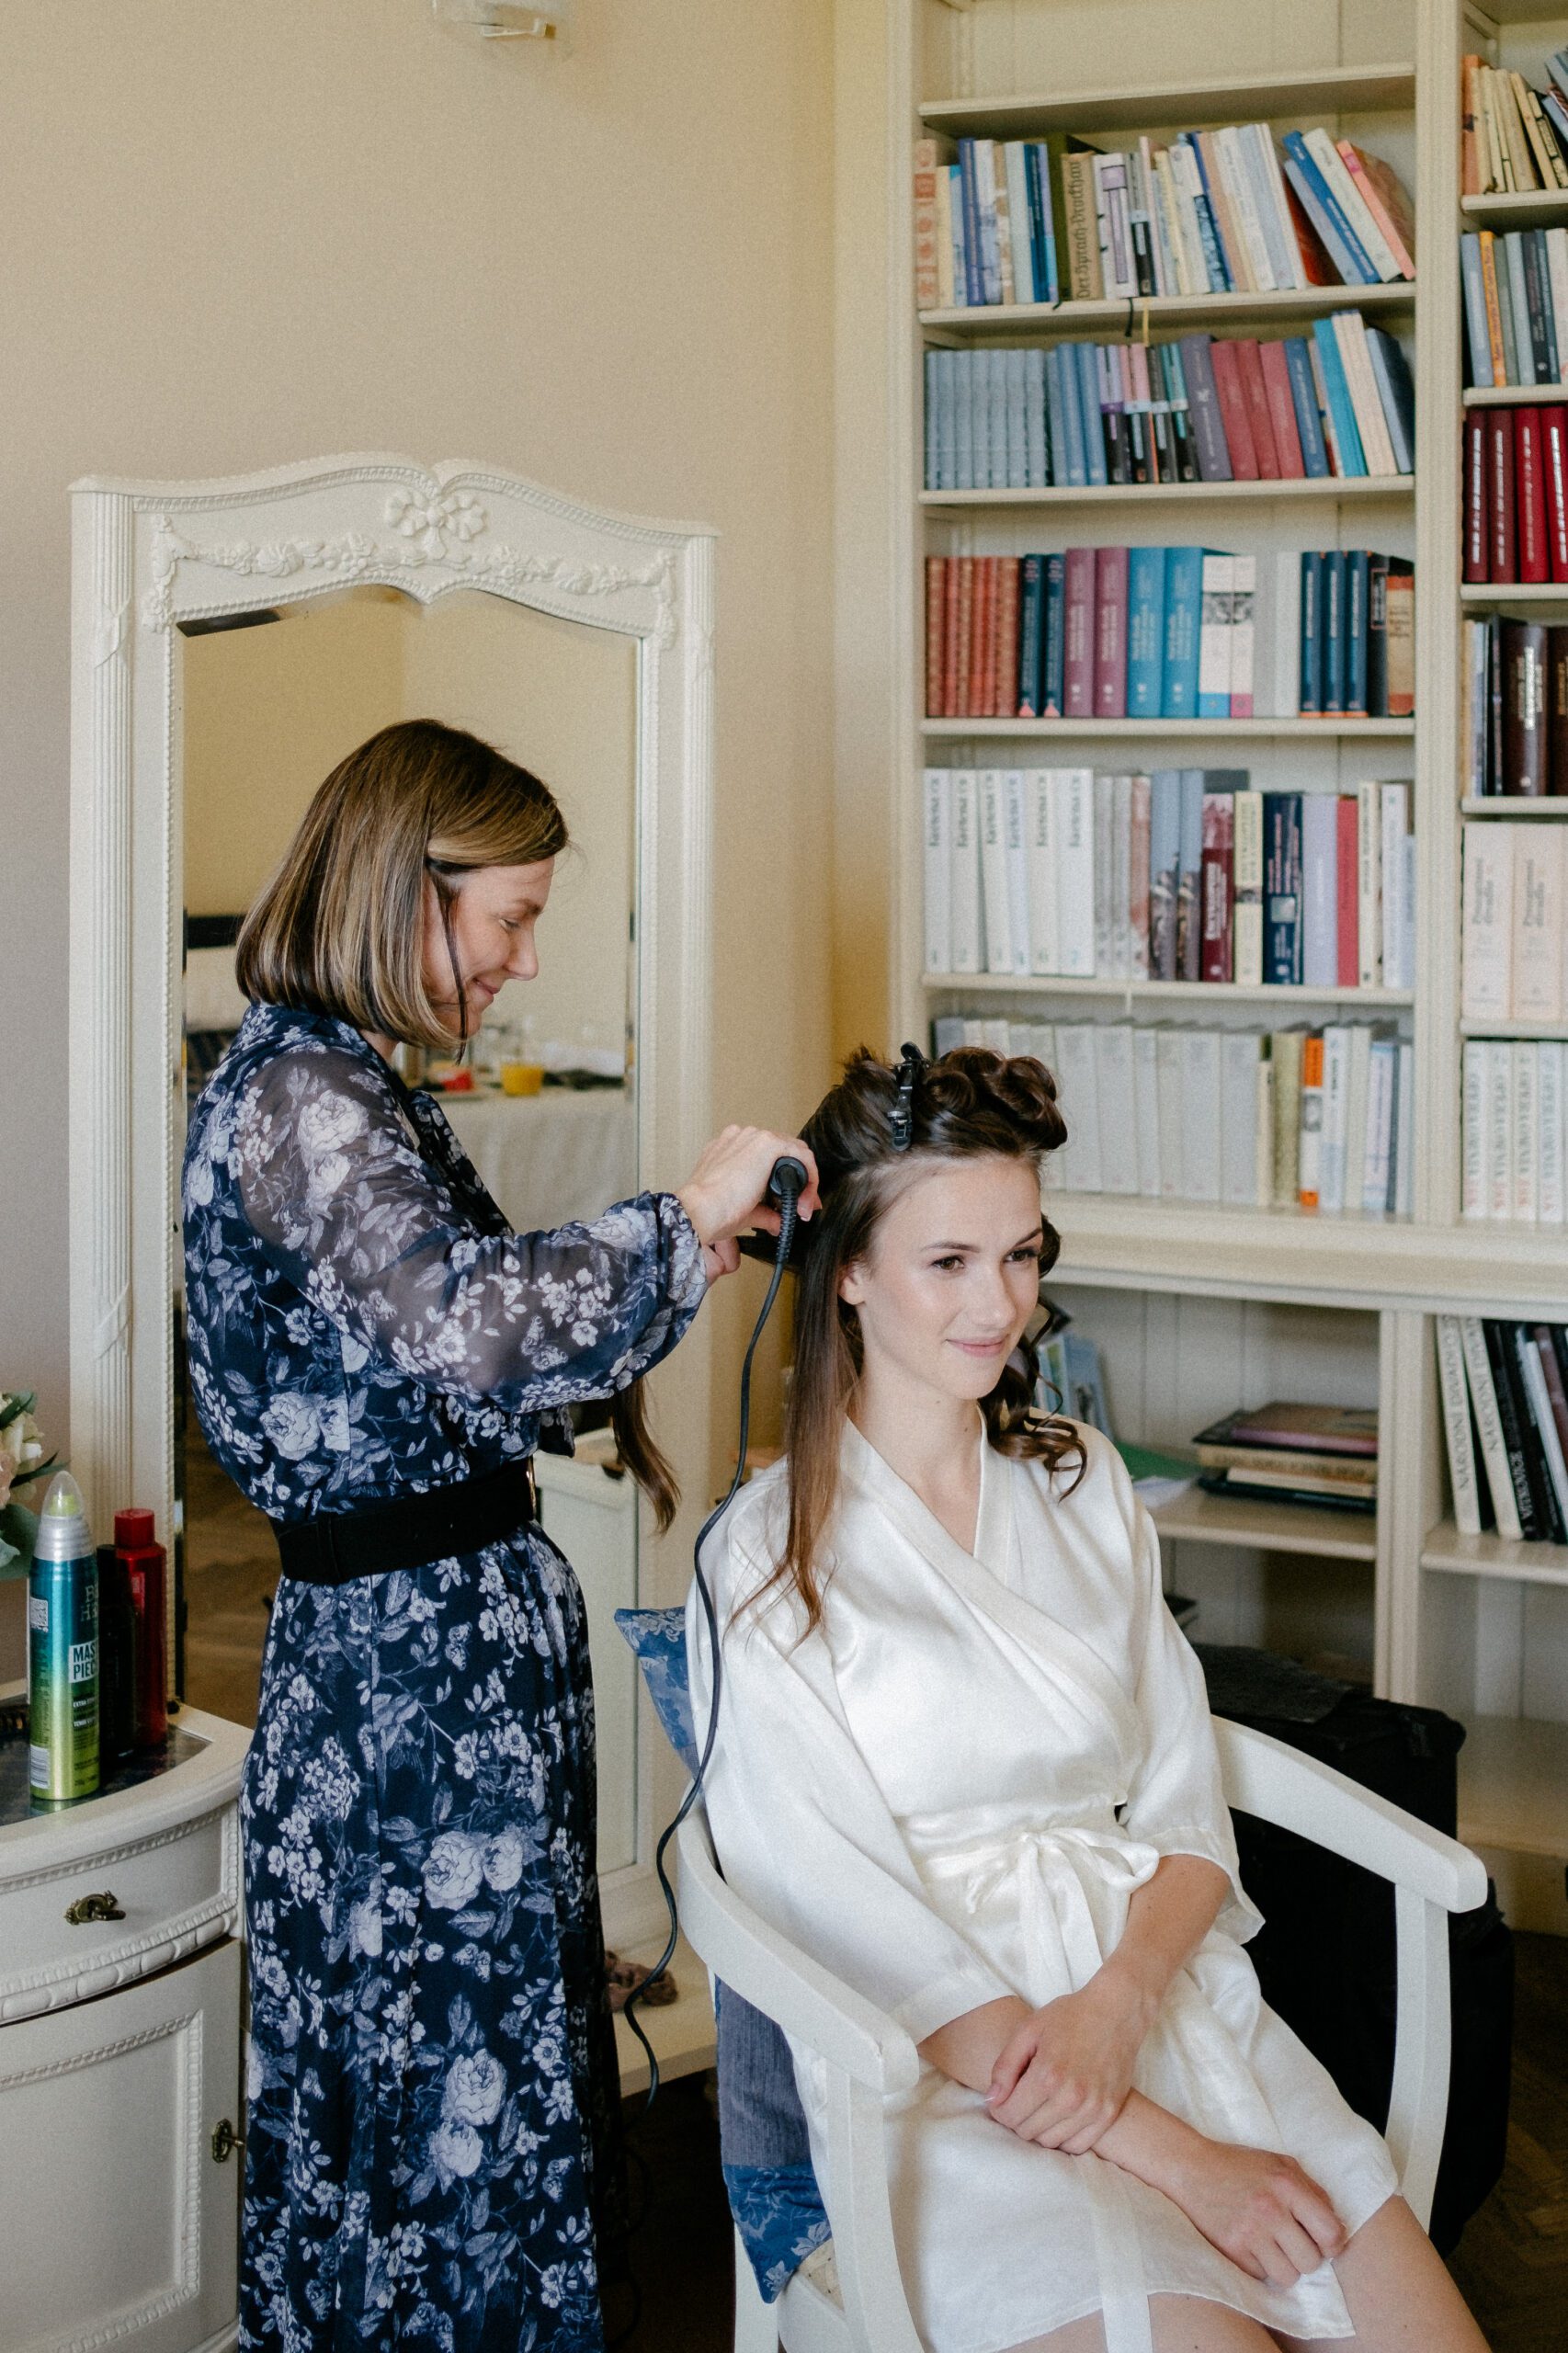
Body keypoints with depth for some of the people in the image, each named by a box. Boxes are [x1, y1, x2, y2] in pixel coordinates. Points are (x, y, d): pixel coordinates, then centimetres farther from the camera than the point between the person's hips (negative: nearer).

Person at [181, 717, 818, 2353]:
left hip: (421, 1650, 10)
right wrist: (681, 1223, -20)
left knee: (469, 2079, 17)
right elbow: (473, 1328, -33)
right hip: (415, 1669, -10)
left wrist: (653, 1284, 8)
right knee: (457, 2094, 0)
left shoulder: (327, 1085, 14)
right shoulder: (303, 1097, -18)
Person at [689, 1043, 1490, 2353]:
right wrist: (1166, 2150, -15)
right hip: (944, 2066, -4)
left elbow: (1186, 1813, 10)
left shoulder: (1085, 1486, 15)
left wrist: (1117, 2003, -12)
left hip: (1162, 1989, 5)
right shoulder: (769, 1559, -3)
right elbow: (860, 1927, -9)